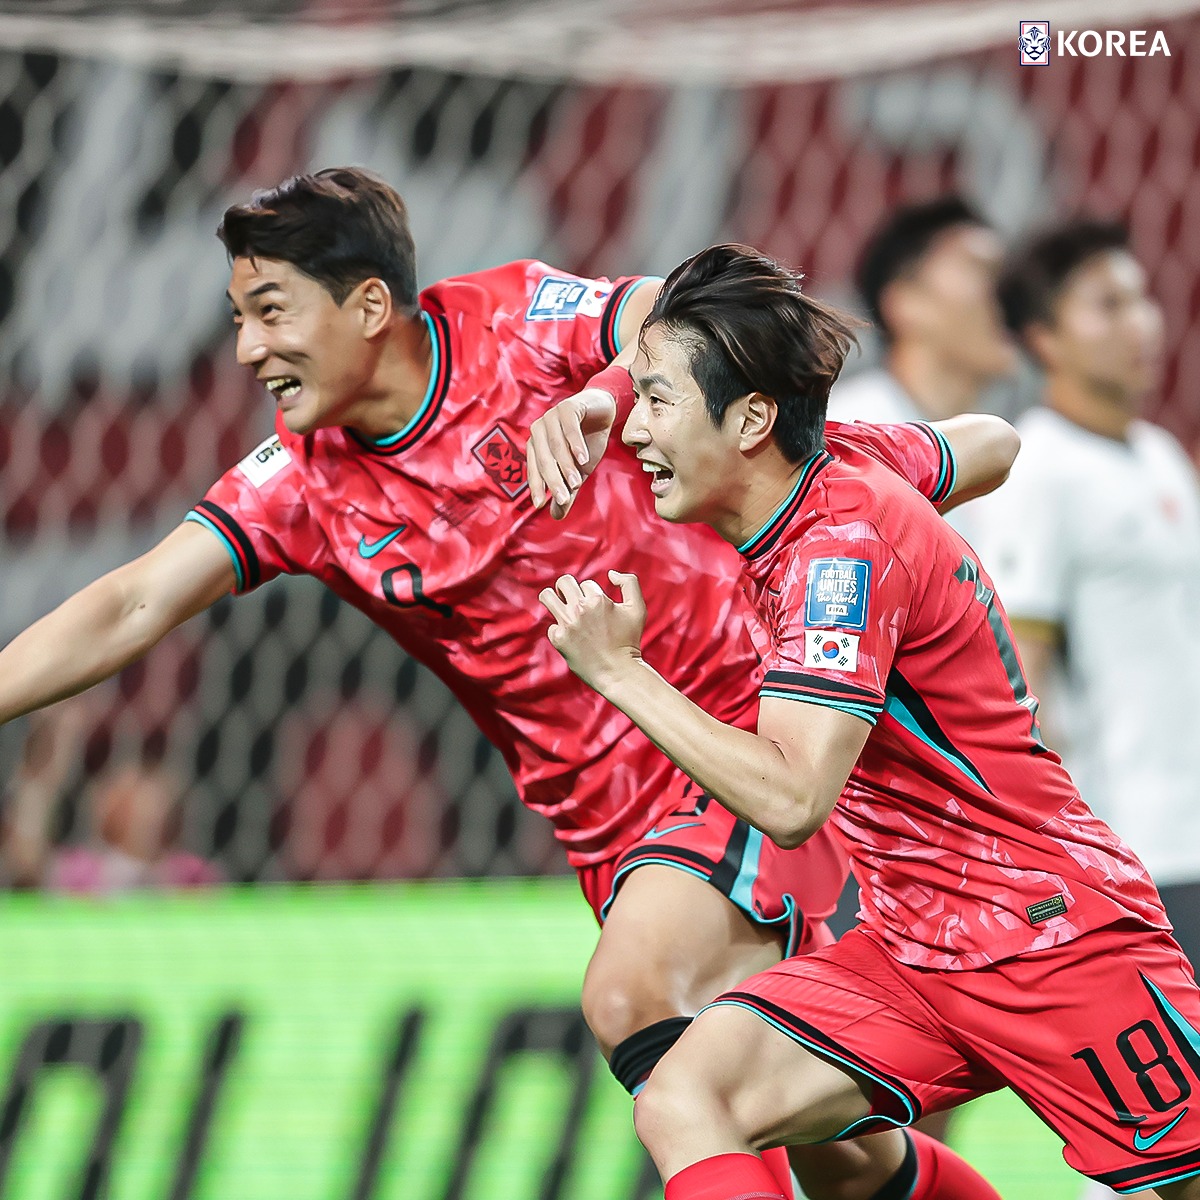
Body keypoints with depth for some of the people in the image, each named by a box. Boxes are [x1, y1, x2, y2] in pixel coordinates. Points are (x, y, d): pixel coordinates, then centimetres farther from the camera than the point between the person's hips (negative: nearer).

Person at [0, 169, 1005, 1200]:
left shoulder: (518, 322, -10)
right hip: (616, 819, 5)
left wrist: (601, 397, -43)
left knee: (631, 998, -27)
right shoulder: (297, 488, 1)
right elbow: (131, 609, -3)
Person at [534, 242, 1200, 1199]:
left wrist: (620, 671, -21)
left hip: (1056, 942, -8)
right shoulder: (837, 468, 3)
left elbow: (790, 802, -29)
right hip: (910, 946, 8)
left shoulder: (846, 544, -22)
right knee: (681, 1102, -13)